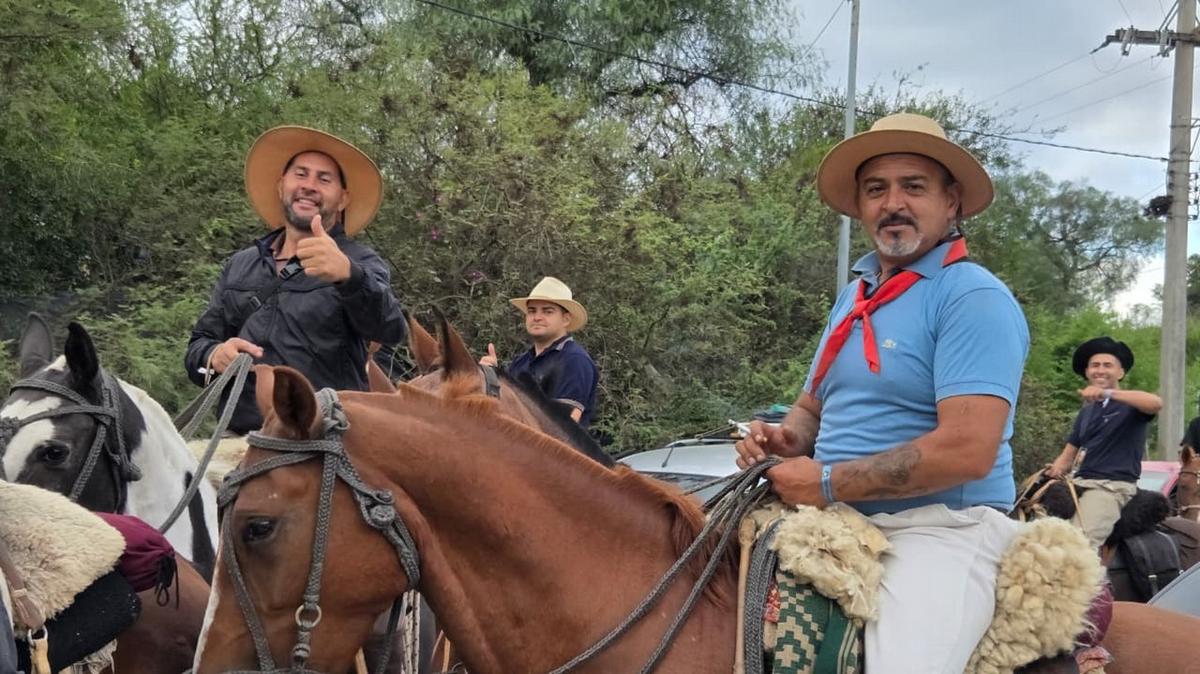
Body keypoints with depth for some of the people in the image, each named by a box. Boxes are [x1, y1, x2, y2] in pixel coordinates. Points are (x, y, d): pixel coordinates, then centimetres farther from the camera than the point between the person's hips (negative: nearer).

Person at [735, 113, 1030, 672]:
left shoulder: (975, 299, -11)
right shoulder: (854, 295, 15)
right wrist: (785, 439, 2)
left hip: (942, 529, -8)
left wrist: (828, 483, -16)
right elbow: (814, 406, 26)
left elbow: (968, 450, -22)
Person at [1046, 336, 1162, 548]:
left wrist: (1107, 393, -31)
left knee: (1081, 545, -28)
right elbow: (1068, 455, 22)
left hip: (1114, 485, -7)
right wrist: (1055, 471, -3)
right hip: (1081, 483, 7)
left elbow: (1156, 403, -20)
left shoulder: (1129, 405, 4)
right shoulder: (1086, 413, 24)